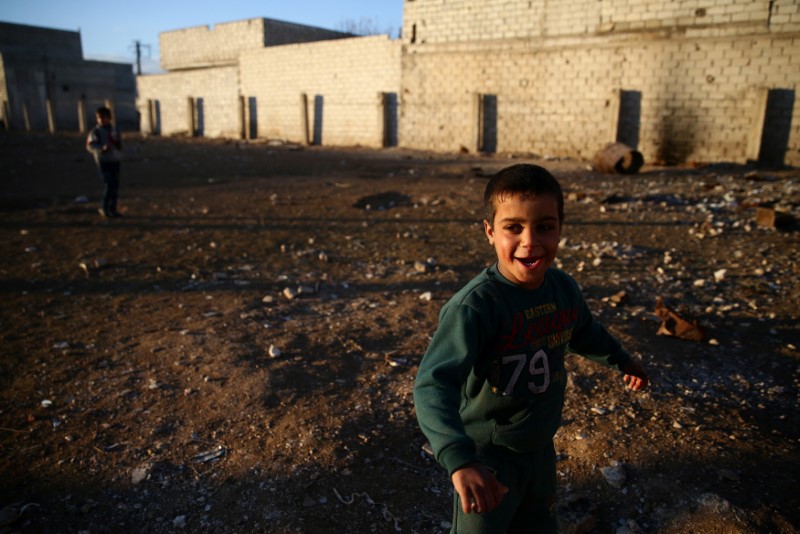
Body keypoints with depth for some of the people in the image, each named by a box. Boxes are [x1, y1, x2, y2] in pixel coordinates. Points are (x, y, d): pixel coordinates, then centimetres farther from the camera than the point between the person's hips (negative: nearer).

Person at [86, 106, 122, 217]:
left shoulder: (114, 130, 11)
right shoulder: (95, 131, -1)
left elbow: (120, 146, 12)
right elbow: (90, 146, -9)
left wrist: (115, 142, -9)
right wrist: (102, 148, -24)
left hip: (115, 160, 4)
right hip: (103, 160, -4)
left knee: (115, 184, 5)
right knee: (108, 184, -13)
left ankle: (113, 208, 15)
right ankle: (104, 208, -2)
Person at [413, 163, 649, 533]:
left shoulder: (564, 289, -8)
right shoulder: (475, 305, -31)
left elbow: (583, 332, 15)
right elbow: (434, 383, -38)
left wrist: (621, 361, 29)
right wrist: (459, 459, -49)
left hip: (541, 448, 7)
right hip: (487, 460, -6)